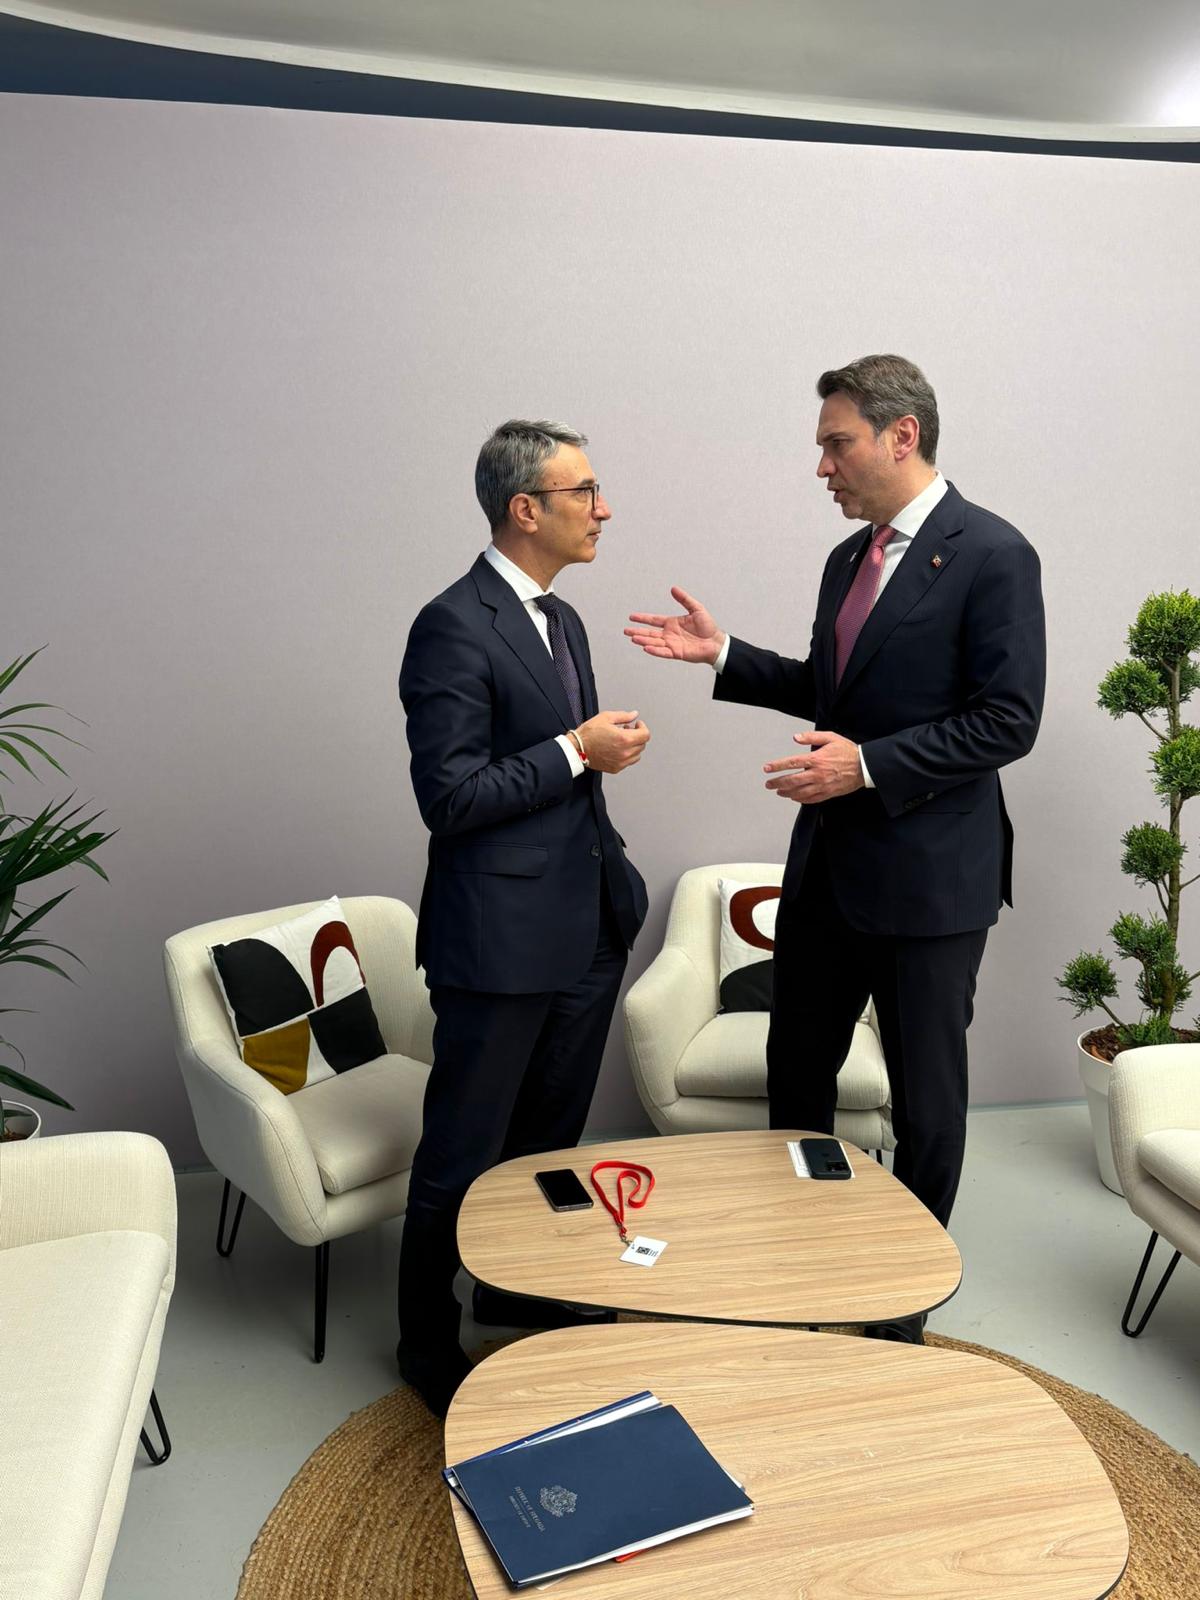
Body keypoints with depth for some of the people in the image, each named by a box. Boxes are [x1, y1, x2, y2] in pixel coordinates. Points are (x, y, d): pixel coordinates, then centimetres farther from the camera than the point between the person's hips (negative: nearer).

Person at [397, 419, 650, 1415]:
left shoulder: (561, 620, 12)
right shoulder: (455, 628, -17)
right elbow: (450, 796, -20)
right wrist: (577, 750, -18)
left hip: (585, 928, 9)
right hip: (501, 938, -8)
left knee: (553, 1135, 22)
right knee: (464, 1156, 8)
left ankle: (523, 1293, 44)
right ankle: (427, 1342, 29)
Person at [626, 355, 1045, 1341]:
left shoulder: (991, 555, -13)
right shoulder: (850, 558, 10)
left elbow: (1007, 720, -17)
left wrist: (869, 765, -23)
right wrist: (723, 654, 8)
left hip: (929, 874, -7)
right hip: (829, 862, 8)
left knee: (926, 1098, 9)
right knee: (796, 1070, 16)